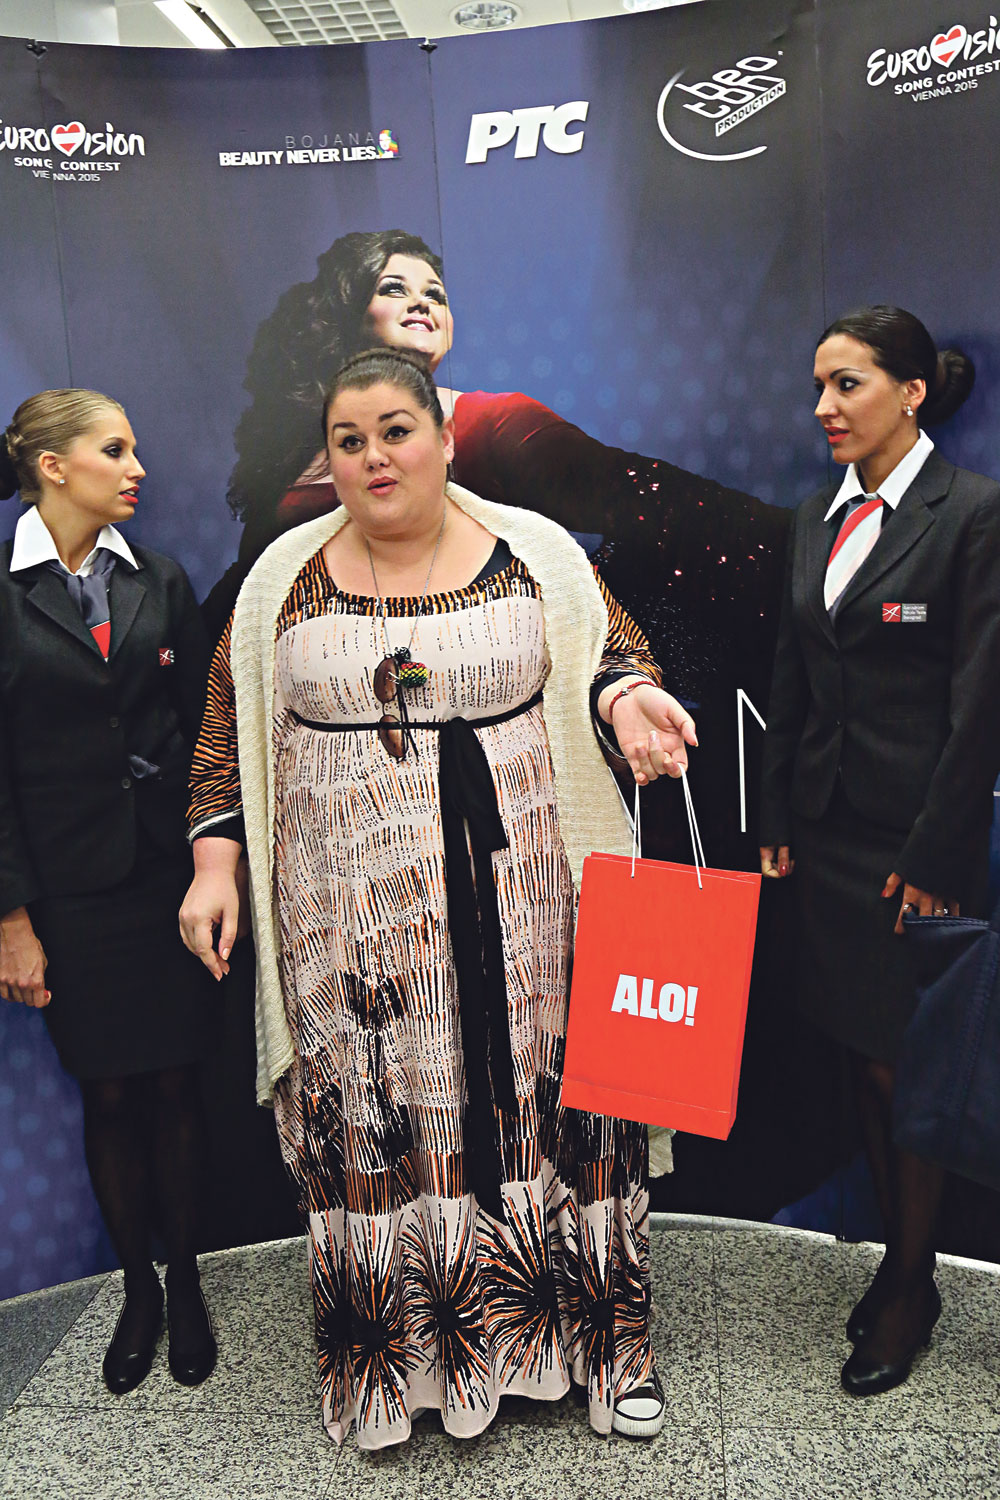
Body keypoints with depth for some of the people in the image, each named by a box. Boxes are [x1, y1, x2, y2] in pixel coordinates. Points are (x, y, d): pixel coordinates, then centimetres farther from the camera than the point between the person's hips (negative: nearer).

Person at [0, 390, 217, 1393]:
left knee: (175, 1086, 10)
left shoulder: (159, 583, 6)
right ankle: (138, 1290, 30)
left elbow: (203, 732, 7)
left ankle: (186, 1282, 28)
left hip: (170, 873, 2)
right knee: (110, 1095, 10)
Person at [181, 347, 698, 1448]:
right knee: (375, 1118, 8)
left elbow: (609, 650, 6)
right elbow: (230, 723, 8)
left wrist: (626, 699, -18)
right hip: (354, 918, 1)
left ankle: (600, 1339, 28)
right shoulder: (286, 576, 5)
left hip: (522, 909, 0)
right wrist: (215, 866, 2)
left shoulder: (533, 552, 2)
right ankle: (394, 1350, 30)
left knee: (544, 1099, 7)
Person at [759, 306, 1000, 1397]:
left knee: (907, 1067, 5)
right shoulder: (819, 518, 10)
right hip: (826, 831, 6)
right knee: (860, 1058, 16)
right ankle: (896, 1253, 34)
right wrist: (775, 820, 10)